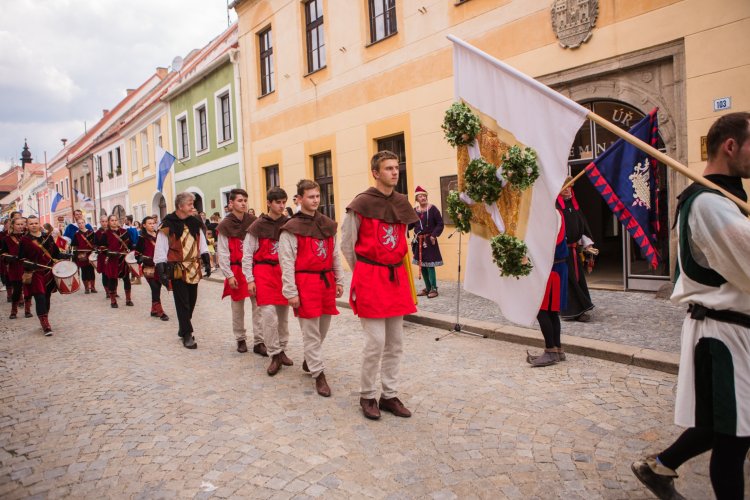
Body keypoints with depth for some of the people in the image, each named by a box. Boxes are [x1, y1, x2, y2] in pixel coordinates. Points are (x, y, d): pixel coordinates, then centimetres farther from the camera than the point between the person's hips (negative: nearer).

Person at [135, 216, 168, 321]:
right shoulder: (143, 238, -3)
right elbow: (137, 254, -2)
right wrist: (142, 259, -19)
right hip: (149, 268, -5)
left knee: (157, 289, 10)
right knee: (155, 289, -10)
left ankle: (154, 310, 22)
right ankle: (160, 312, -7)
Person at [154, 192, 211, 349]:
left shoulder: (195, 223, 8)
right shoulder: (168, 225, -9)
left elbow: (202, 243, 16)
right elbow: (160, 249, -8)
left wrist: (206, 261, 10)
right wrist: (162, 270, -11)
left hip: (193, 268, 6)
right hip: (177, 269, -5)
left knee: (191, 301, 13)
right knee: (182, 303, -2)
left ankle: (184, 328, 31)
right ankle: (187, 335, 5)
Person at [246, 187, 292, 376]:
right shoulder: (258, 226, -4)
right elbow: (247, 255, -1)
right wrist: (250, 280, -5)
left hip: (284, 272, 3)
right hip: (263, 272, -3)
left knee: (283, 314, 10)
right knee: (268, 315, -9)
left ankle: (282, 350, 26)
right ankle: (275, 355, 3)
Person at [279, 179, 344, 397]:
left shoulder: (327, 224, 11)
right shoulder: (291, 228, -7)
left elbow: (335, 255, 15)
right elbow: (286, 262, -10)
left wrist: (339, 280, 12)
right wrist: (290, 292, -13)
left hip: (326, 281, 6)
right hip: (305, 283, -6)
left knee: (323, 327, 16)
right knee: (310, 330, 0)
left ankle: (310, 359, 38)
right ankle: (318, 374, 9)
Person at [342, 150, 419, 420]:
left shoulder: (402, 203, 9)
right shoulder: (361, 204, -9)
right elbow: (346, 244, -1)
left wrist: (393, 268, 15)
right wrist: (364, 273, 5)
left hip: (397, 277, 6)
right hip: (369, 279, -6)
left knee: (395, 343, 10)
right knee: (376, 342, -5)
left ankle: (389, 395, 23)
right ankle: (367, 396, 15)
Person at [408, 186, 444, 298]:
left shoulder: (432, 208, -8)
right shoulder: (415, 210, 7)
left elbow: (440, 224, -8)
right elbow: (410, 225, 6)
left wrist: (434, 235, -18)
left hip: (429, 240, -6)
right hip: (418, 241, 6)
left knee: (430, 265, -6)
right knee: (422, 265, 10)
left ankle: (434, 289, 3)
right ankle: (428, 288, 22)